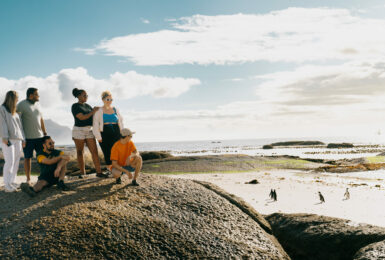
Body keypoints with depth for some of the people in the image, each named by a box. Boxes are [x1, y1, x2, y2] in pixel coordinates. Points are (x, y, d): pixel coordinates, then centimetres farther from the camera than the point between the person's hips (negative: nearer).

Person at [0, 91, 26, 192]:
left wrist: (23, 138, 13)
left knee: (16, 162, 4)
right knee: (9, 162, -11)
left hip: (17, 140, 7)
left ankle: (12, 182, 11)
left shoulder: (16, 111, 21)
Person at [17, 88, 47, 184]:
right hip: (28, 137, -6)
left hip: (39, 136, 6)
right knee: (28, 157, 2)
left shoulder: (37, 105, 12)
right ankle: (28, 179, 10)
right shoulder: (22, 105, -8)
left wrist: (44, 132, 16)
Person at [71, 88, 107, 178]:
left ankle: (99, 172, -5)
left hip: (89, 130, 5)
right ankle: (82, 173, 13)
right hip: (79, 130, -5)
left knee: (94, 151, -4)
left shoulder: (87, 106, 14)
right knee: (80, 152, 5)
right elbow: (82, 117, -17)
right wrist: (93, 111, -14)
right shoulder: (75, 106, -5)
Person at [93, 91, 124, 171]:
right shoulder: (98, 111, 2)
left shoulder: (115, 110, 13)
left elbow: (120, 122, 16)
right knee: (107, 153, -1)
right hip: (105, 134, -2)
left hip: (116, 134, 2)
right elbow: (95, 125, -1)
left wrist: (122, 134, 8)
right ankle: (110, 170, 12)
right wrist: (99, 137, -7)